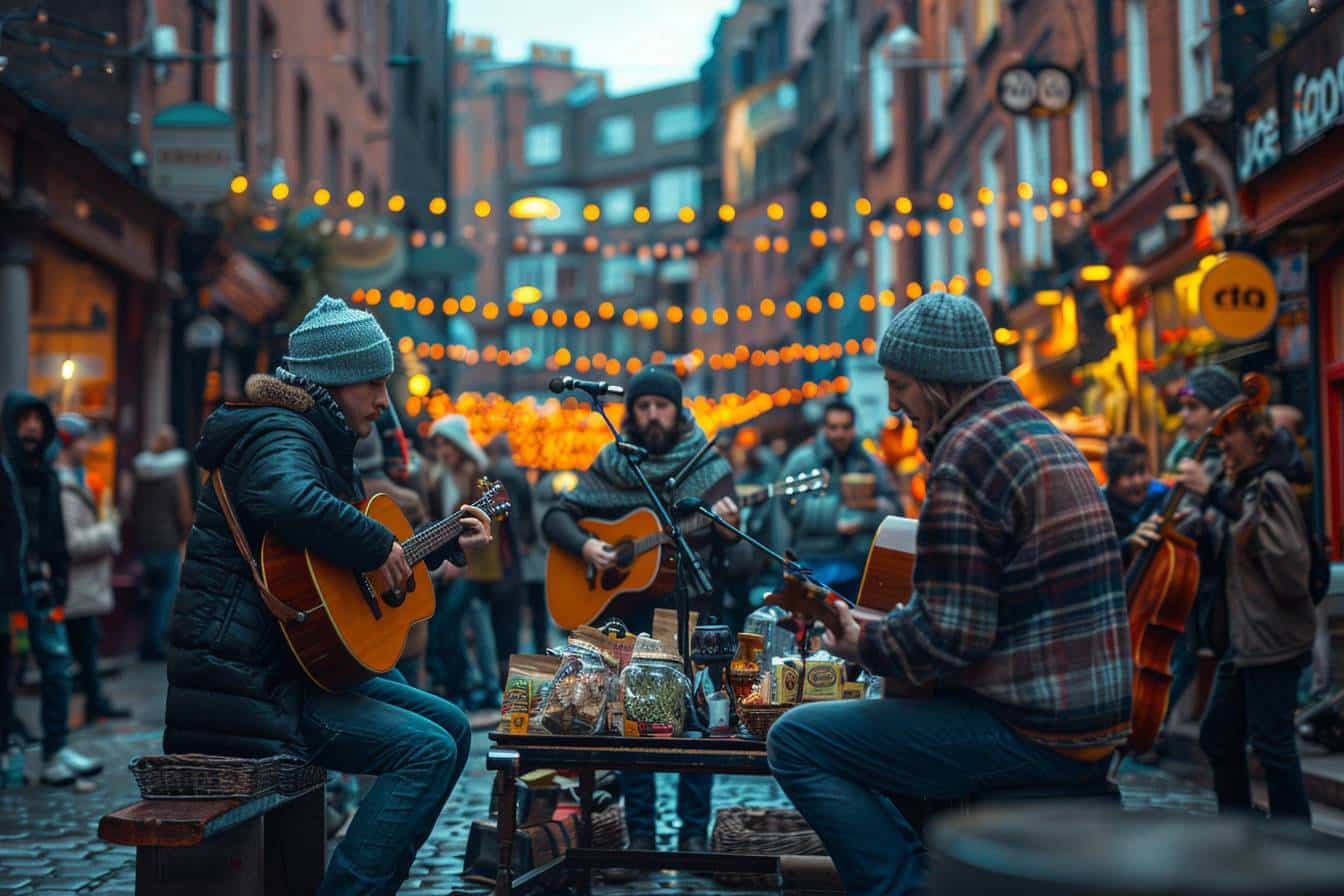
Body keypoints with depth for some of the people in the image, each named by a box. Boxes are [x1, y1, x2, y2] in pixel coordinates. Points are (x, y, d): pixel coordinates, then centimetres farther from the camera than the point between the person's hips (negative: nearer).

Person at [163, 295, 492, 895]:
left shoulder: (317, 440, 20)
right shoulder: (280, 435, -14)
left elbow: (342, 551, 31)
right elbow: (286, 499, -40)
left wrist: (445, 542, 27)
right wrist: (377, 546, -27)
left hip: (300, 662, 11)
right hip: (245, 683, -11)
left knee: (451, 726, 11)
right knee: (428, 750, -20)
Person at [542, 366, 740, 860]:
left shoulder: (708, 467, 3)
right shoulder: (611, 466, 7)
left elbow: (724, 545, -3)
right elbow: (555, 517, 6)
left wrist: (726, 526, -27)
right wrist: (584, 546, -13)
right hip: (621, 603, 1)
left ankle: (694, 834, 2)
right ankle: (640, 837, 2)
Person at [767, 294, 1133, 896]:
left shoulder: (965, 455, -16)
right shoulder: (1044, 433, 15)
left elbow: (951, 634, -20)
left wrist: (864, 646, -3)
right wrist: (883, 629, 17)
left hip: (1031, 734, -10)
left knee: (795, 740, -9)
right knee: (881, 715, 29)